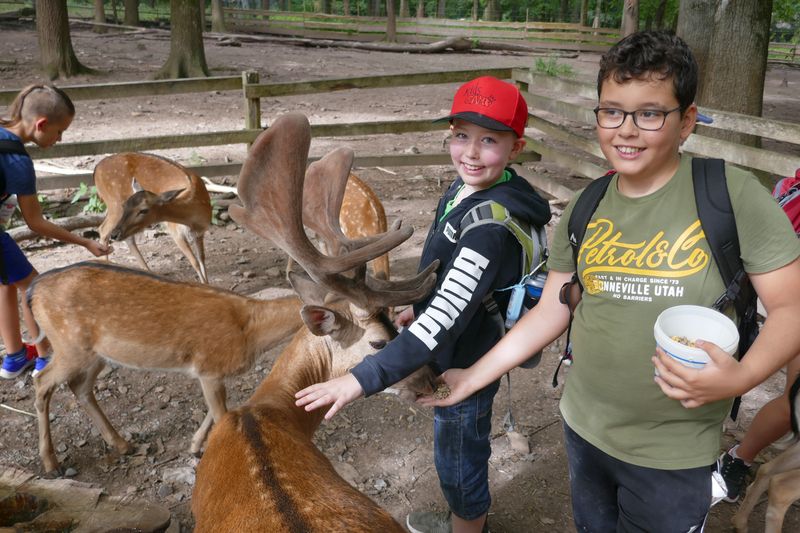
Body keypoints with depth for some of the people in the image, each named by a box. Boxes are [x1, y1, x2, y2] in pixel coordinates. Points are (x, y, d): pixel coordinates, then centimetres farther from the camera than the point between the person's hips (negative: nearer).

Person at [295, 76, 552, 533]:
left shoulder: (492, 224, -34)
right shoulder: (468, 187, -5)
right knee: (465, 447, 30)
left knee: (460, 457, 17)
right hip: (453, 359, 9)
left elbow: (446, 319, -38)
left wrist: (362, 380, -40)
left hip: (465, 367, -9)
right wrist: (420, 307, 16)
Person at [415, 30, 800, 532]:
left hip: (674, 453, -4)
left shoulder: (733, 195, -15)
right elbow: (551, 311, 4)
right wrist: (473, 377, 2)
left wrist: (742, 376, -30)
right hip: (582, 429, 4)